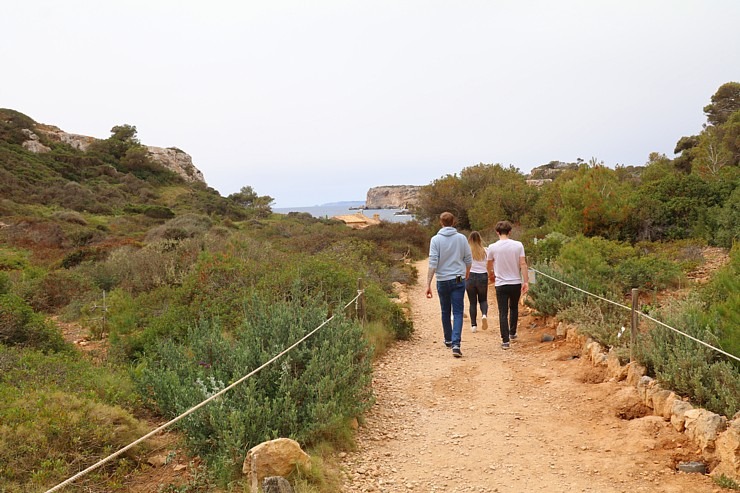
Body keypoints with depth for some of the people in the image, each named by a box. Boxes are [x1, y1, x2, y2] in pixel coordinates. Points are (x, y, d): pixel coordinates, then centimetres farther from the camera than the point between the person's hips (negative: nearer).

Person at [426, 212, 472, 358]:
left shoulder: (436, 239, -6)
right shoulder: (461, 238, -1)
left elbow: (433, 263, -11)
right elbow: (469, 260, 5)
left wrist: (428, 284, -10)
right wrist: (467, 274, 25)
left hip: (442, 280, 0)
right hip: (458, 280, 0)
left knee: (445, 312, 17)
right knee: (458, 313, -2)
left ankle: (448, 340, 32)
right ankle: (456, 344, -15)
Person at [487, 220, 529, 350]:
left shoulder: (492, 247, -6)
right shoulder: (518, 245, -5)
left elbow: (489, 266, 8)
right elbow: (523, 264, -9)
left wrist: (492, 276, 29)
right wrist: (526, 282, -4)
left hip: (501, 284, -2)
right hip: (516, 283, 2)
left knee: (503, 313, 1)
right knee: (514, 308, 23)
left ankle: (505, 340, -4)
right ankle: (512, 333, 34)